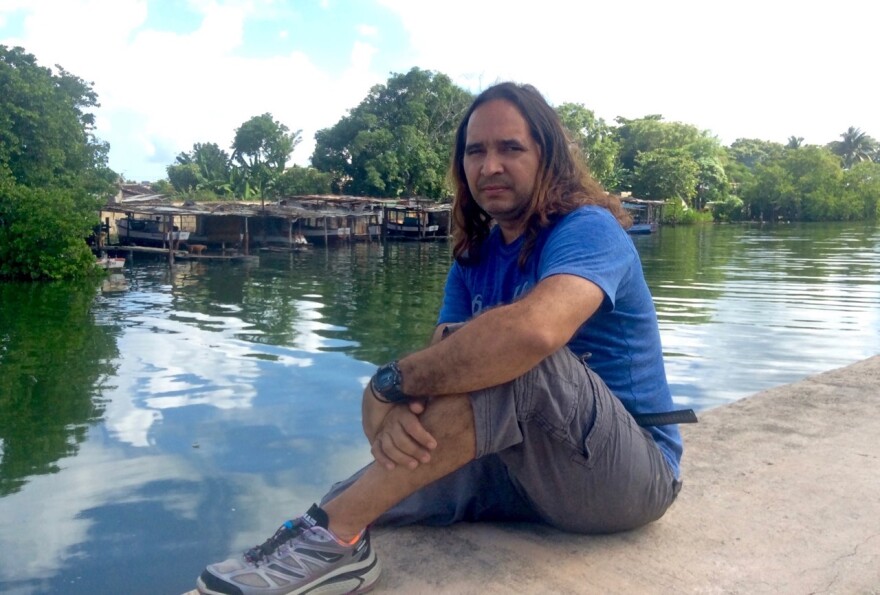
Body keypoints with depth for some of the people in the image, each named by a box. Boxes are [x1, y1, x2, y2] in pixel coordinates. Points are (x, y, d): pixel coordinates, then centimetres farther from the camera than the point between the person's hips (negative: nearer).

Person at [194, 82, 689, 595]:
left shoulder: (588, 229, -19)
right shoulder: (475, 258, 5)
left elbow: (534, 330, -41)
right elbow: (442, 359, -5)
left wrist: (393, 382, -30)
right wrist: (401, 411, -30)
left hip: (635, 474, -6)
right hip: (537, 467, 7)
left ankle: (335, 537, -30)